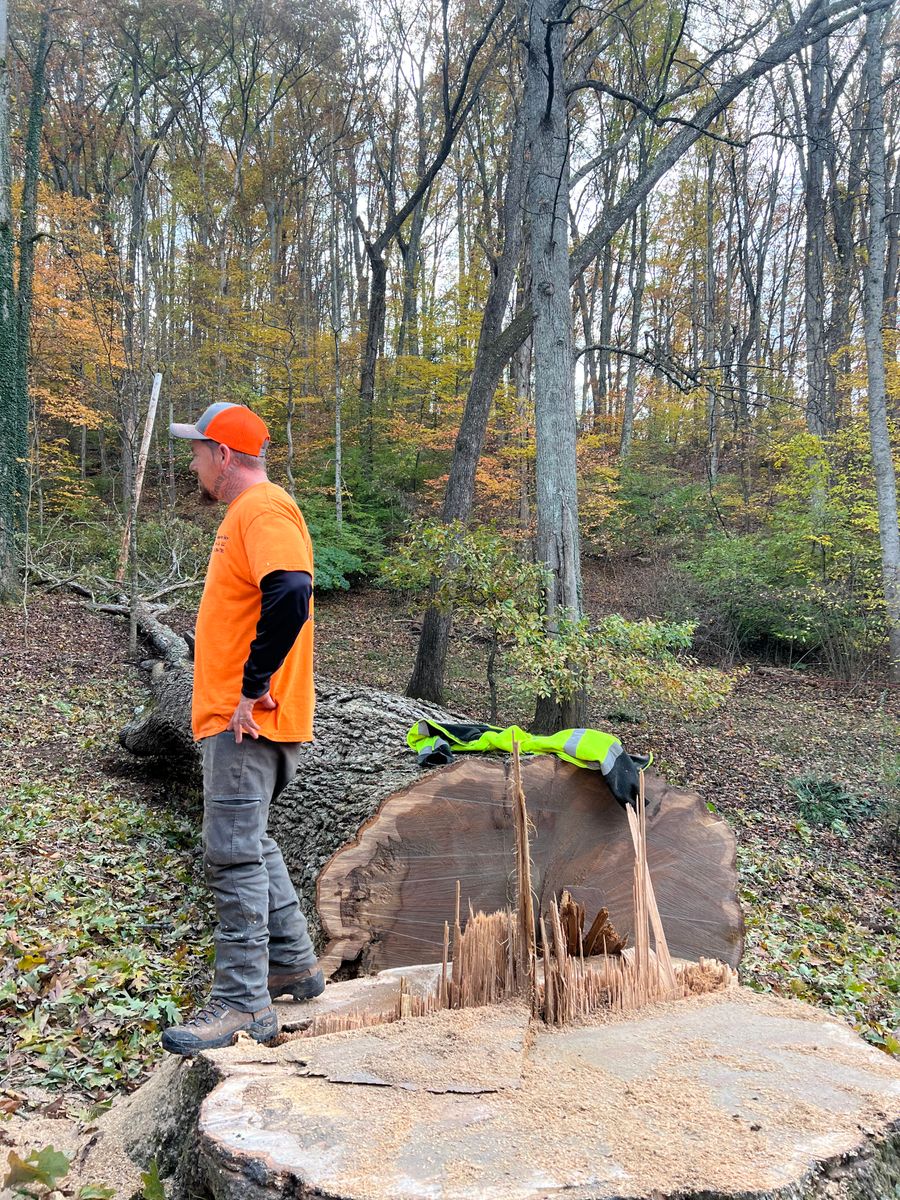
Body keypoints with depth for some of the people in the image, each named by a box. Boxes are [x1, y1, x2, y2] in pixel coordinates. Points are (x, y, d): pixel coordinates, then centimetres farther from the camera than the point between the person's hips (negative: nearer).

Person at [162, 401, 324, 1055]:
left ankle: (243, 1004, 3)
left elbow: (290, 593, -30)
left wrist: (252, 687, -25)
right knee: (249, 844, 18)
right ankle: (293, 965, 30)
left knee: (234, 854, -6)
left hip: (249, 720, -11)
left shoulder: (263, 508, -14)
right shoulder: (247, 511, 19)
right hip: (239, 717, 11)